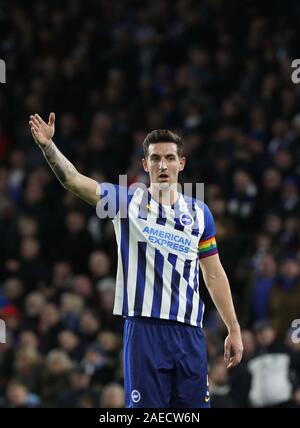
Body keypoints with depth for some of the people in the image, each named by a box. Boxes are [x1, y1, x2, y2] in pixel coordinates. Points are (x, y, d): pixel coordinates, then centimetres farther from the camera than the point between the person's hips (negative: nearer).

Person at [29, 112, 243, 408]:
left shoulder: (199, 212, 12)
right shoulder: (127, 203, 4)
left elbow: (214, 275, 16)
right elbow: (73, 179, -8)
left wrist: (234, 330, 13)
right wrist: (47, 144, -25)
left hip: (189, 331, 3)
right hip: (144, 328, -3)